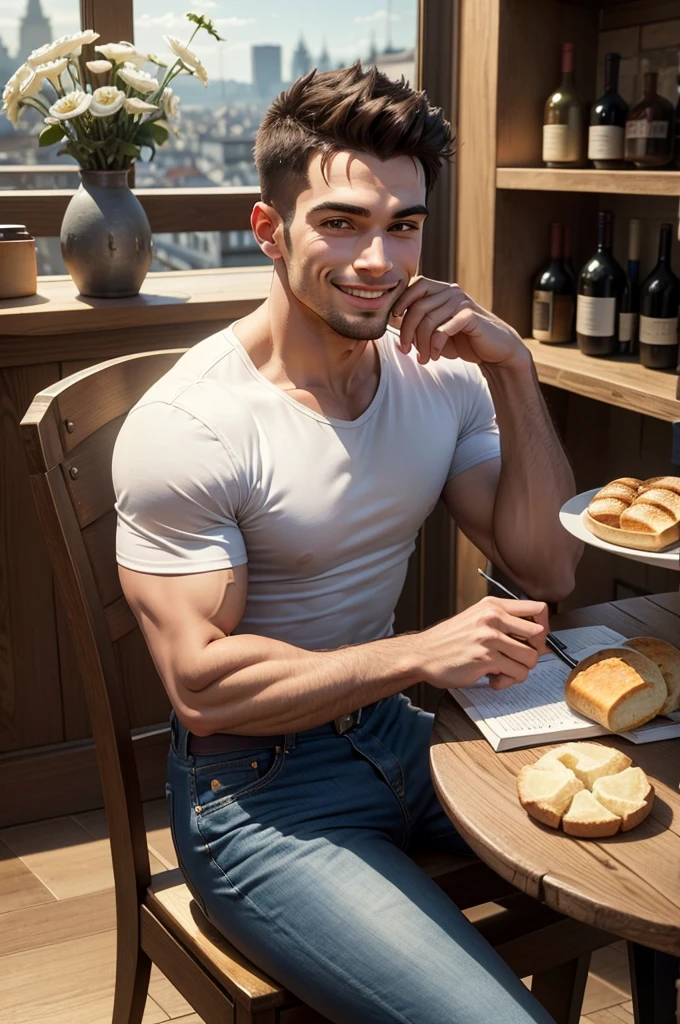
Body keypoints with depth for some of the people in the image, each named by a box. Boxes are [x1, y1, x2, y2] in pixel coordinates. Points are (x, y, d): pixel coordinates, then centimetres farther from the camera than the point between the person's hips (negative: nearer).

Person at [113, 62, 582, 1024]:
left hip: (402, 731, 7)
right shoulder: (184, 426, -19)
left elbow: (547, 570, -1)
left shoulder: (442, 375, 0)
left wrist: (515, 375, -11)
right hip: (256, 792, -6)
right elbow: (201, 684, -21)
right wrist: (423, 653, -26)